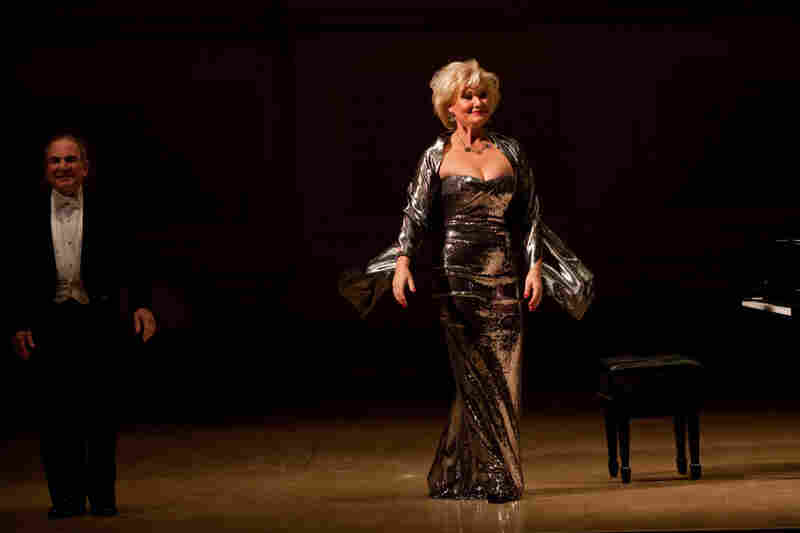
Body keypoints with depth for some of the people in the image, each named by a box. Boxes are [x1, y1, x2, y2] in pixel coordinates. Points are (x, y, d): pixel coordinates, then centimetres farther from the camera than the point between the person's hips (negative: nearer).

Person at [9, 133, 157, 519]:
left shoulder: (105, 213, 1)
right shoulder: (32, 218, 3)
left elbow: (126, 265, 0)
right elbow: (23, 277, 5)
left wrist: (140, 305, -14)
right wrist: (20, 324, -1)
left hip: (98, 322, -1)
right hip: (50, 324, 1)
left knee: (100, 411, 4)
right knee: (57, 413, 2)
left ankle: (102, 495, 12)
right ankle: (66, 497, 9)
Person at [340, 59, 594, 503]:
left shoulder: (510, 152, 11)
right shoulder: (436, 157, 5)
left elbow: (530, 215, 10)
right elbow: (417, 214, -2)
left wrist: (535, 267, 1)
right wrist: (403, 263, -16)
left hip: (504, 279, 2)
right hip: (457, 278, -2)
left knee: (502, 377, 0)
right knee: (476, 378, -4)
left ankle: (497, 477, 9)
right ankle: (479, 477, 2)